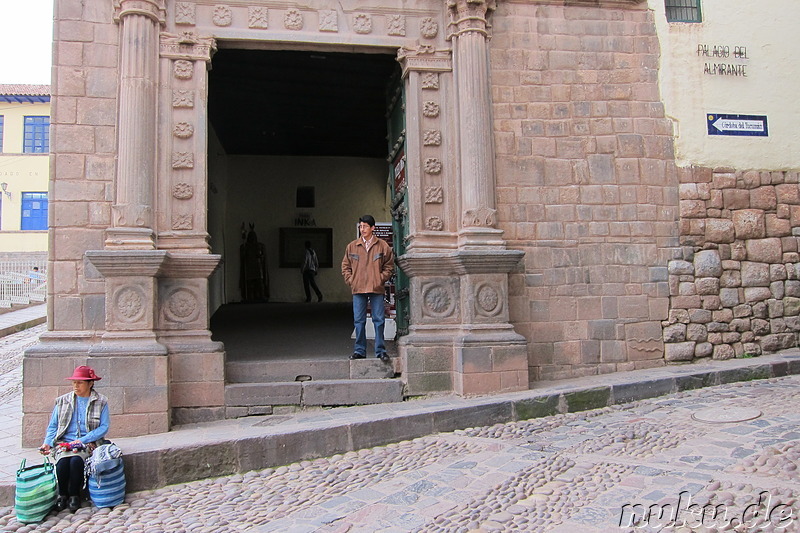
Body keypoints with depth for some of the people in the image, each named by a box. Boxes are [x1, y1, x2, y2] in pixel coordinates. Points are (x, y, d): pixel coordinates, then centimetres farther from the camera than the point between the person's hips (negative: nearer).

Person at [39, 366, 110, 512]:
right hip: (64, 443, 2)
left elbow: (104, 427, -4)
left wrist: (83, 440, -15)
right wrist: (47, 443, -5)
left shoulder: (101, 402, 2)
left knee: (76, 460, -32)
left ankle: (74, 495, -8)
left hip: (88, 444, -2)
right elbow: (53, 426, 13)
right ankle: (62, 495, -4)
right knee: (63, 462, -29)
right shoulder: (63, 401, 12)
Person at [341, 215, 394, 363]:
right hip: (358, 290, 2)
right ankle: (360, 350, 14)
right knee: (359, 321, 5)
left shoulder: (382, 246, 2)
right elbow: (345, 266, 14)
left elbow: (389, 265, 8)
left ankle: (380, 350, 9)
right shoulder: (352, 246, 7)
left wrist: (381, 279, -3)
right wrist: (351, 280, 3)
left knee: (379, 320, 0)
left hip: (376, 289, -2)